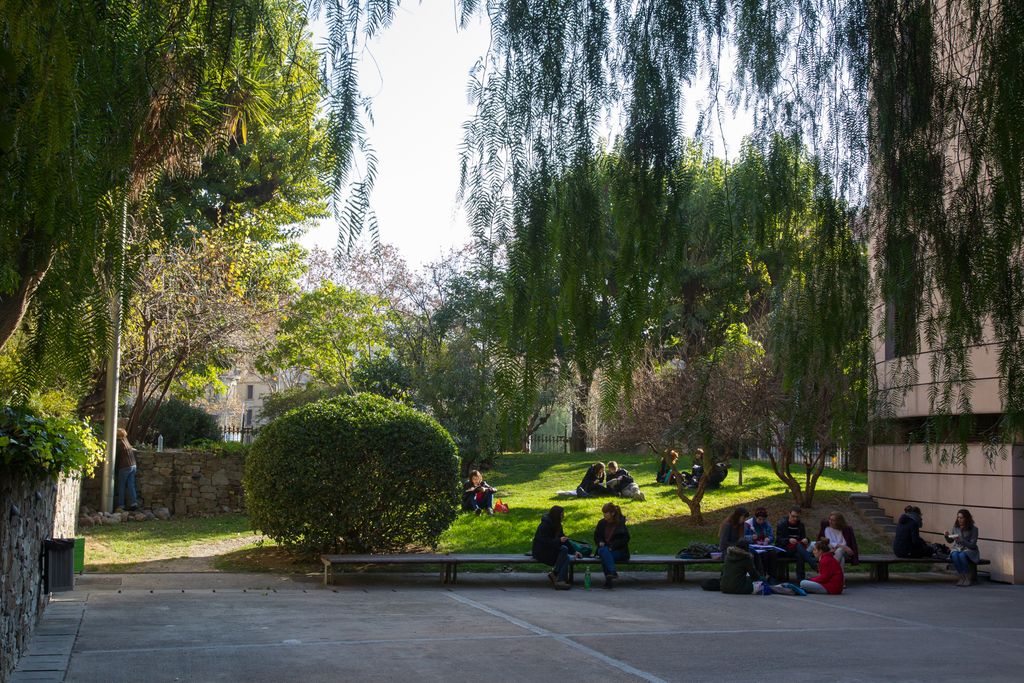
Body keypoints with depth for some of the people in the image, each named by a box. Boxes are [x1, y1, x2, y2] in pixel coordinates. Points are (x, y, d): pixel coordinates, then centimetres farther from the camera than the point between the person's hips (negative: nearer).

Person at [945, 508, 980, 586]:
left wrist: (961, 540, -27)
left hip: (969, 550, -3)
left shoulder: (973, 529, -9)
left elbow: (972, 545, -13)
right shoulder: (955, 527, 2)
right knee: (954, 555, -33)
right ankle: (962, 576, -18)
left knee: (962, 555, -37)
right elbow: (950, 541, 11)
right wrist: (947, 536, -12)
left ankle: (968, 577, -20)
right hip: (957, 549, 3)